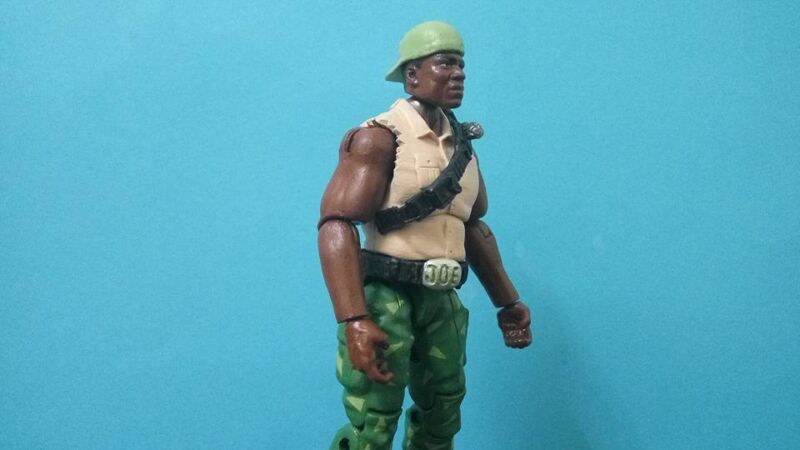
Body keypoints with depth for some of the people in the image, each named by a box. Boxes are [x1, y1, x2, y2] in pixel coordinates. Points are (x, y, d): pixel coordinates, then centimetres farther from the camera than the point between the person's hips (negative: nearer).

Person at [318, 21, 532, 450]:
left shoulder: (462, 146, 11)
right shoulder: (380, 137, -12)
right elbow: (336, 223, -22)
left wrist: (507, 302, 22)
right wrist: (354, 320, -32)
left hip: (441, 301, 7)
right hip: (386, 297, -7)